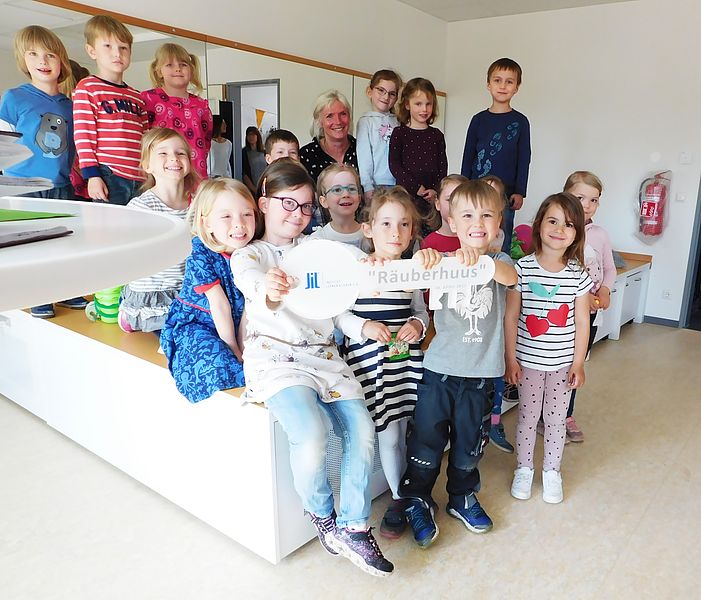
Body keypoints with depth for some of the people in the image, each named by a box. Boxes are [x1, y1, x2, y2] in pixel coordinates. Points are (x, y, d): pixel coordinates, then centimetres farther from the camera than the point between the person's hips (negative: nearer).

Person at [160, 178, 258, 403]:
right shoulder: (201, 258, -20)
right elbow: (220, 307, -20)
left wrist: (242, 348, -12)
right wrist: (233, 350, -17)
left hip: (232, 328, 5)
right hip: (193, 325, -5)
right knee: (220, 364, -29)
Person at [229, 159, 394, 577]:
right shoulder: (250, 255, 7)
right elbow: (252, 283, -20)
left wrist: (362, 326, -2)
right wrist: (271, 293, -45)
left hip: (325, 357, 5)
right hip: (275, 357, -5)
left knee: (362, 429, -15)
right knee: (312, 433, -26)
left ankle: (354, 527, 1)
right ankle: (323, 516, 4)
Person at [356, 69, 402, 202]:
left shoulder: (397, 122, 12)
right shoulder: (366, 121, 1)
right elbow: (363, 156, -4)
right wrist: (367, 187, -10)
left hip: (398, 184, 4)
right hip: (376, 185, -4)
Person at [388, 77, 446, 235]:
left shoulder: (436, 135, 13)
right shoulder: (399, 133, 3)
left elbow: (443, 166, 9)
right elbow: (394, 165, -5)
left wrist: (436, 190, -7)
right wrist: (417, 187, -12)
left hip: (432, 196, 3)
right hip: (406, 194, -3)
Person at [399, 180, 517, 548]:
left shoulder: (499, 262, -1)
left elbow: (510, 277, -25)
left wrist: (481, 262, -46)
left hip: (480, 372, 2)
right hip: (440, 368, -1)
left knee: (470, 441, 18)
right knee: (426, 439, 6)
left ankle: (462, 497, 42)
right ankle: (417, 501, 29)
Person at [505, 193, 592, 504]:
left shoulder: (578, 275, -5)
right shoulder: (522, 268, -11)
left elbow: (582, 323, 0)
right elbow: (511, 317, -8)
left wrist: (578, 363, -1)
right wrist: (511, 359, -8)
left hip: (563, 363, 2)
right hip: (528, 361, -1)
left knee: (556, 419, 15)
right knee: (527, 416, 13)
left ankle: (552, 470, 35)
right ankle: (524, 468, 33)